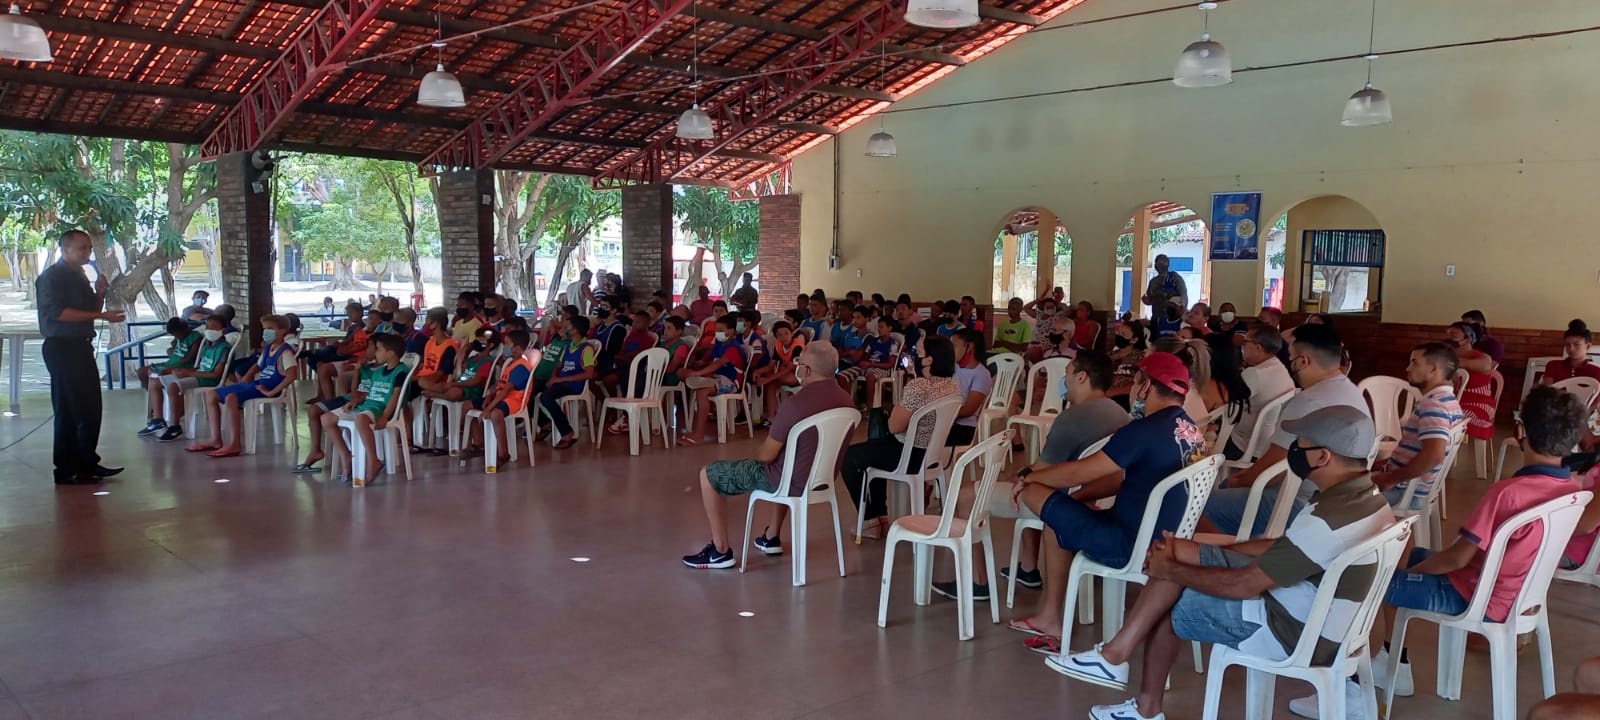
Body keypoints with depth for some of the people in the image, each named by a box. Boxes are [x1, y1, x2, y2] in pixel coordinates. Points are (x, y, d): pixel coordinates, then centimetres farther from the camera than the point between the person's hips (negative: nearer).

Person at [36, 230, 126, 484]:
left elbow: (91, 311, 23)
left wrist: (100, 293, 4)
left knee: (89, 409, 10)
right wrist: (101, 315, -24)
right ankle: (68, 470, -1)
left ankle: (85, 464, 17)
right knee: (69, 411, -7)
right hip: (62, 348, -9)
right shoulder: (51, 277, -8)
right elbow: (57, 312, -21)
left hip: (81, 347, 9)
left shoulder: (80, 277, 18)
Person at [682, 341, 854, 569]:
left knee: (708, 474, 7)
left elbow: (766, 455, -19)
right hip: (822, 477, 8)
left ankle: (721, 551, 11)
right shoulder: (845, 400, -4)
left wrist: (760, 450, 5)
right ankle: (772, 538, 43)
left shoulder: (796, 404, -28)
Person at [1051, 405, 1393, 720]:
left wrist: (1170, 571, -9)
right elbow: (1286, 547, 11)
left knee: (1166, 610, 1)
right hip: (1312, 612, 9)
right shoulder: (1362, 496, 2)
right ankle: (1116, 655, 4)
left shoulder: (1327, 521, -30)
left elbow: (1243, 585, -25)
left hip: (1294, 633, -9)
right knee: (1177, 552, 2)